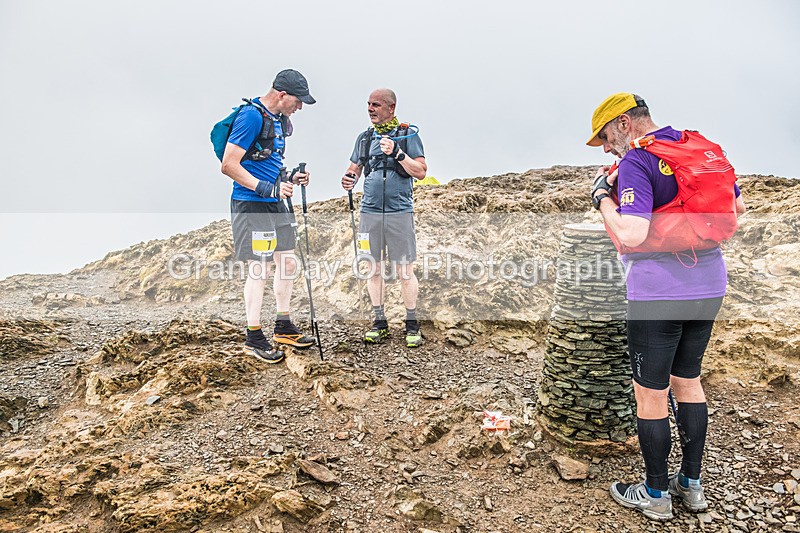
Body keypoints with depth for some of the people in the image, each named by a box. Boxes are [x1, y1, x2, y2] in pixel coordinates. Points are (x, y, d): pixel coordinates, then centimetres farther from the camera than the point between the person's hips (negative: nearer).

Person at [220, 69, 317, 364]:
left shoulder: (279, 120, 14)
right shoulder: (251, 116, -15)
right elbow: (229, 165, -18)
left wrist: (290, 179, 8)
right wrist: (266, 187, -22)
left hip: (275, 203, 9)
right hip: (251, 204, -9)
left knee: (288, 263, 12)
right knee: (259, 269, -4)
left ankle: (283, 327, 25)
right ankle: (253, 338, 9)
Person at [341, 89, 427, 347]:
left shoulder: (408, 135, 2)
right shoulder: (364, 137, 14)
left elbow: (421, 172, -5)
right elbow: (355, 168, 18)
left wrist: (397, 152, -17)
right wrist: (349, 179, -5)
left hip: (400, 212, -4)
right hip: (370, 212, 4)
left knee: (405, 270, -1)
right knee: (373, 268, 7)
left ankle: (412, 325, 11)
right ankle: (379, 322, 20)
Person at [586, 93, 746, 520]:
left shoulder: (636, 161, -15)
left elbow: (631, 236, -26)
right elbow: (737, 206, 18)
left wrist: (602, 197, -12)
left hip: (659, 294, -8)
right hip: (709, 285, 8)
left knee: (650, 393, 6)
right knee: (687, 380, 21)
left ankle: (655, 495, 22)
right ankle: (691, 485, 33)